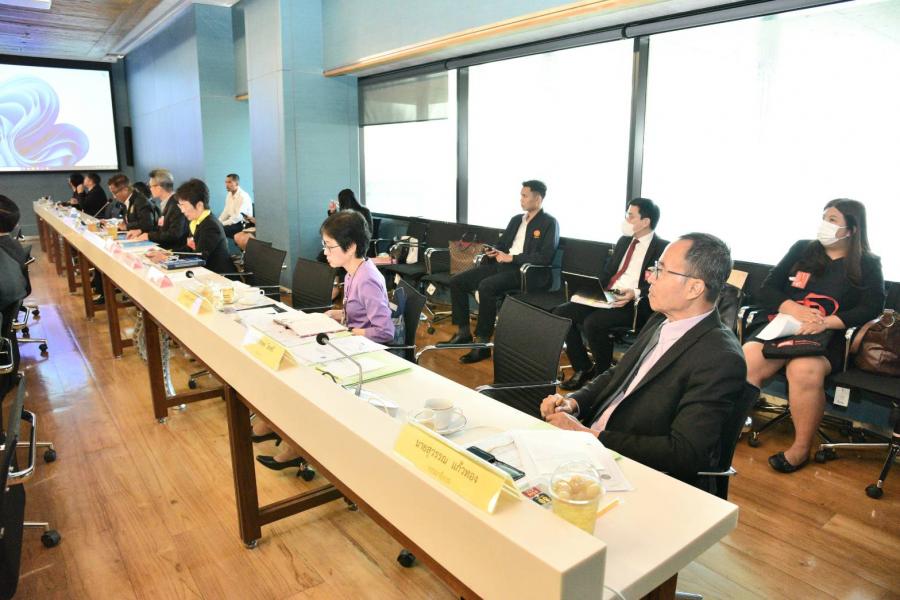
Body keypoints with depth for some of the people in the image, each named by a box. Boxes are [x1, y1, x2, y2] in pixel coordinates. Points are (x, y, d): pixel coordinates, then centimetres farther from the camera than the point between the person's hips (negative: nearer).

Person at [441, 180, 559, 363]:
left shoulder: (549, 223, -3)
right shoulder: (516, 219, 20)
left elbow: (545, 257, -15)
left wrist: (512, 258, -17)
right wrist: (494, 252, 0)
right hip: (502, 264, 8)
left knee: (486, 287, -35)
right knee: (456, 281, -6)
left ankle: (483, 343, -25)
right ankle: (463, 333, 2)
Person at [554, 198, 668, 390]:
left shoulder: (663, 248, -4)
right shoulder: (624, 241, 18)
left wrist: (635, 294, -27)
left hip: (635, 305, -7)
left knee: (593, 322, -33)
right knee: (561, 313, -10)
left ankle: (602, 374, -8)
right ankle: (583, 369, 1)